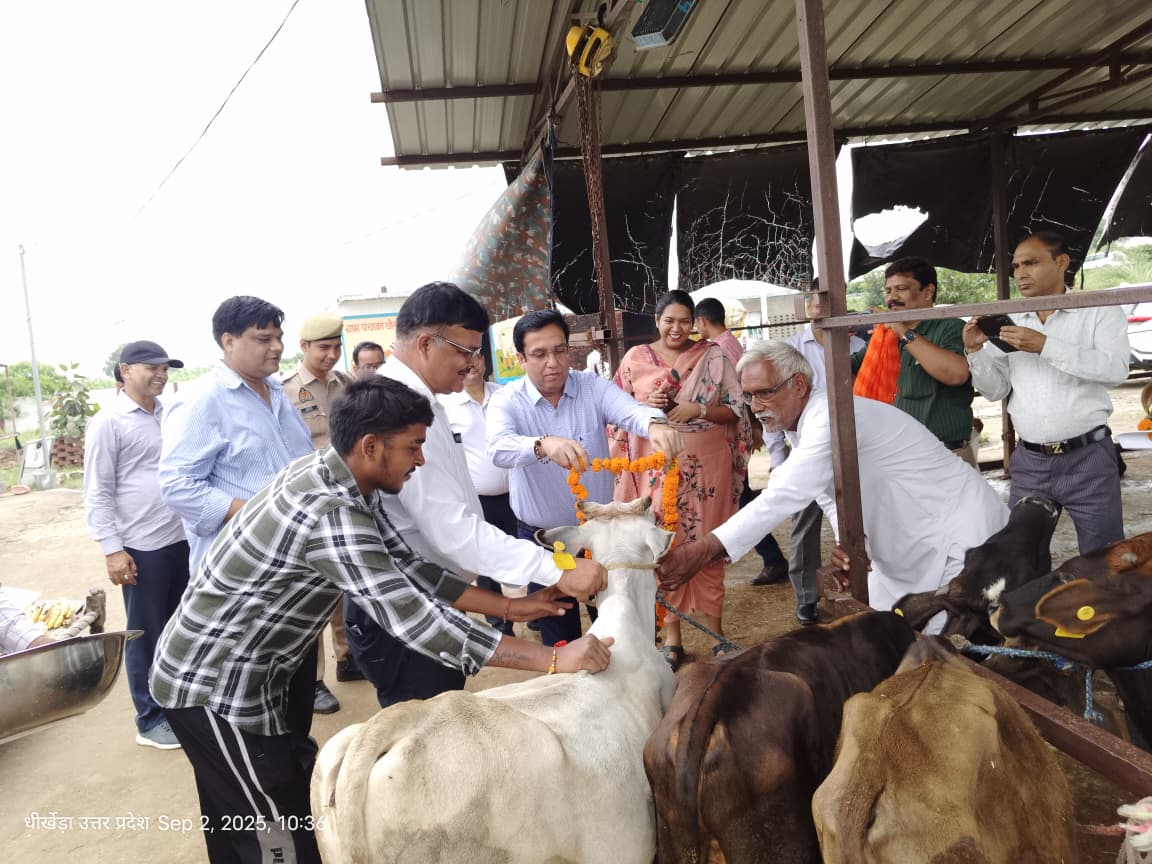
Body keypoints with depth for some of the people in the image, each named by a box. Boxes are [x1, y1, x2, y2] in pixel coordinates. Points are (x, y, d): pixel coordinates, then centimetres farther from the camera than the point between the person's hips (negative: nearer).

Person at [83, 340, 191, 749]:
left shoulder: (171, 415, 9)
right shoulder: (109, 423, -8)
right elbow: (98, 493, -8)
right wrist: (112, 549, -13)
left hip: (183, 540, 6)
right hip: (143, 548, -6)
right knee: (147, 635, 7)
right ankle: (150, 720, 21)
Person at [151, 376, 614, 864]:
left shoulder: (330, 476, -2)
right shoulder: (330, 514, -32)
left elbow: (406, 567, 1)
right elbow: (415, 621, -36)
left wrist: (511, 606, -1)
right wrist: (555, 658, -33)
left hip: (218, 668, 9)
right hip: (216, 685, -9)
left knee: (238, 825, 24)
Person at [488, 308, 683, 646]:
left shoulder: (593, 387, -8)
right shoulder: (507, 401, -13)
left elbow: (630, 409, -27)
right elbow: (500, 449, -33)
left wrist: (655, 424, -51)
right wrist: (543, 444, -54)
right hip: (542, 538, -1)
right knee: (557, 630, 14)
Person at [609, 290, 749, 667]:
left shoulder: (713, 356, 1)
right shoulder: (635, 358, 3)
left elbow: (736, 409, 0)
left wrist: (697, 410, -16)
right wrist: (646, 405, -12)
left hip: (705, 466, -1)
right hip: (657, 466, 1)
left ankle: (715, 629, 22)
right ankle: (671, 636, 18)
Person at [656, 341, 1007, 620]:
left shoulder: (831, 416, -28)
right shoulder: (802, 432, 4)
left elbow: (785, 496, -39)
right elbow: (834, 499, 4)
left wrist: (705, 549, -45)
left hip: (958, 535, -9)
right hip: (905, 554, 9)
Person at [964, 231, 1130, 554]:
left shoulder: (1101, 311, -1)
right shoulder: (1007, 322, 8)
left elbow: (1115, 369, -17)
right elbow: (995, 390, 8)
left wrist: (1045, 345, -22)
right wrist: (975, 351, -8)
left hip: (1087, 457, -3)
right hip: (1029, 461, 4)